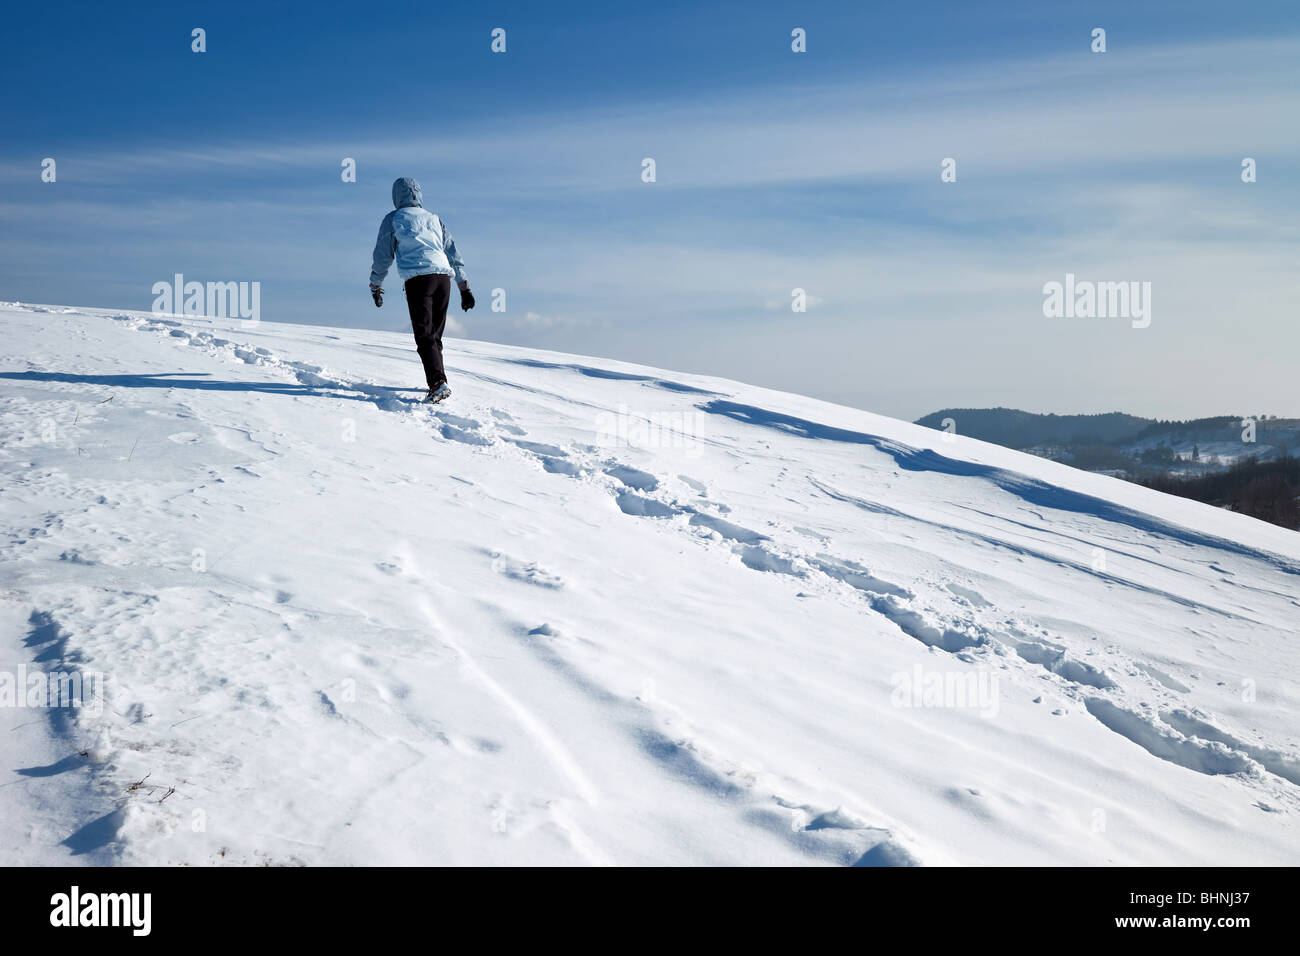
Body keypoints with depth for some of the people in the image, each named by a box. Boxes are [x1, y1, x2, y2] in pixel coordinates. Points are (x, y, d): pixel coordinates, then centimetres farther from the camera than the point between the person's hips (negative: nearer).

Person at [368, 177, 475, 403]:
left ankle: (438, 383, -26)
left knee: (424, 336, -10)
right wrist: (465, 288, 23)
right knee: (435, 335, 15)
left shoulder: (393, 219, 12)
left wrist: (375, 287, 25)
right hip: (443, 277, 5)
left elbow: (382, 256, 13)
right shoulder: (434, 219, 25)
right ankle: (438, 382, 18)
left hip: (418, 278, -4)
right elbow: (454, 255, 22)